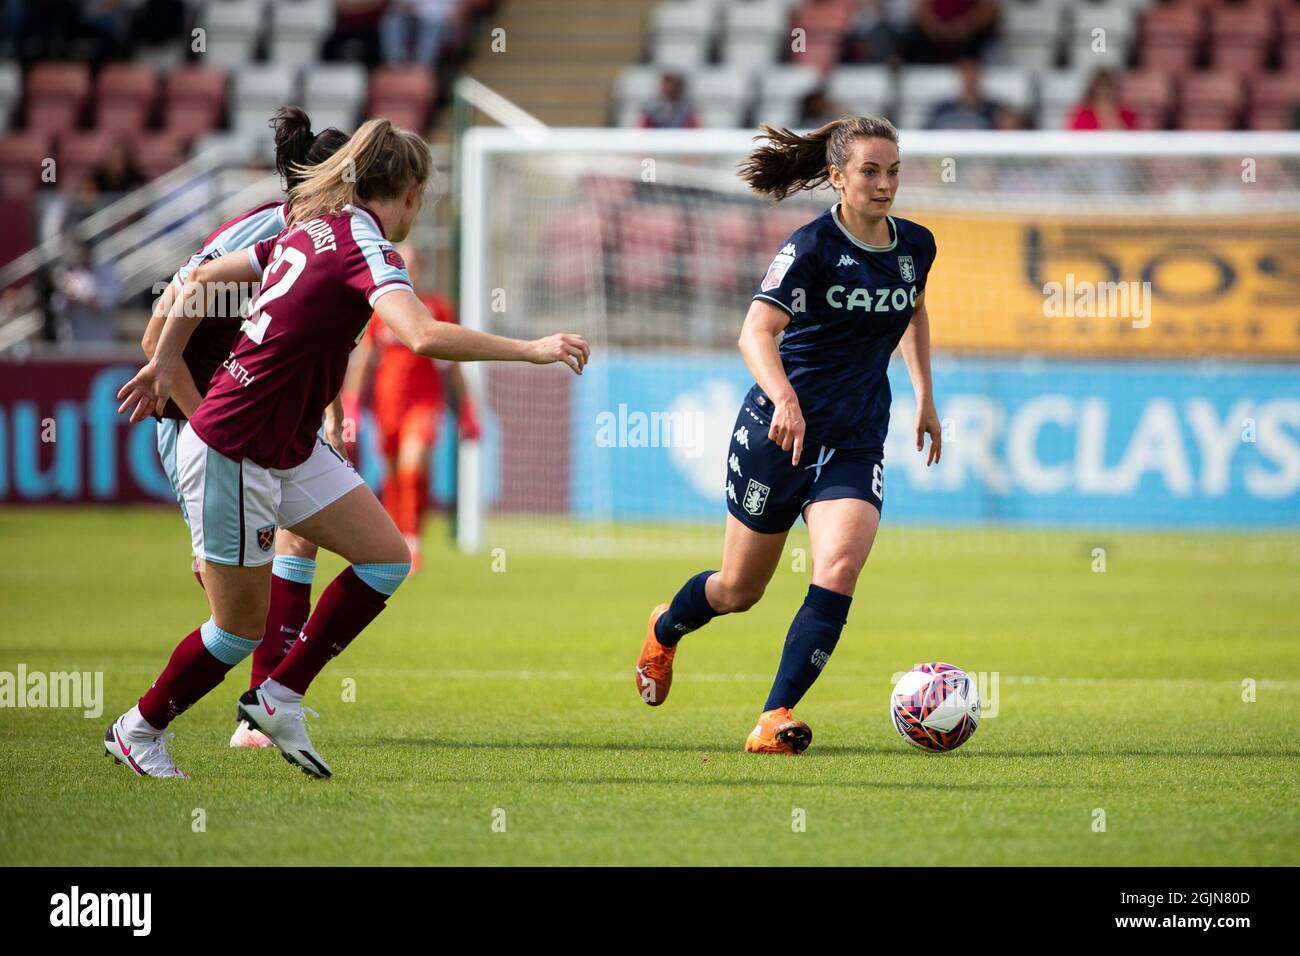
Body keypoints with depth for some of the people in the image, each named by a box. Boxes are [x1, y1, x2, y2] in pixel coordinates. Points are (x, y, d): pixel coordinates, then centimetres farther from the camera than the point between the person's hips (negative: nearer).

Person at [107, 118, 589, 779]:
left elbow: (202, 277, 16)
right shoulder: (367, 247, -19)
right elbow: (424, 337, -36)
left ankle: (278, 697, 11)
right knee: (241, 630, 4)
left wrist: (165, 364, 26)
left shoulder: (312, 229, 7)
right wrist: (530, 350, -31)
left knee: (387, 558, 4)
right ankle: (137, 729, 24)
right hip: (233, 454, -9)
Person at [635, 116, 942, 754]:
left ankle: (775, 720, -18)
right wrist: (785, 399, -45)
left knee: (840, 566, -22)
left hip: (856, 445, 4)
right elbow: (756, 332, -28)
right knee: (740, 590, 11)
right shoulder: (813, 246, -16)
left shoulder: (915, 246, 3)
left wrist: (924, 396, 22)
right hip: (777, 431, -4)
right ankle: (664, 631, 46)